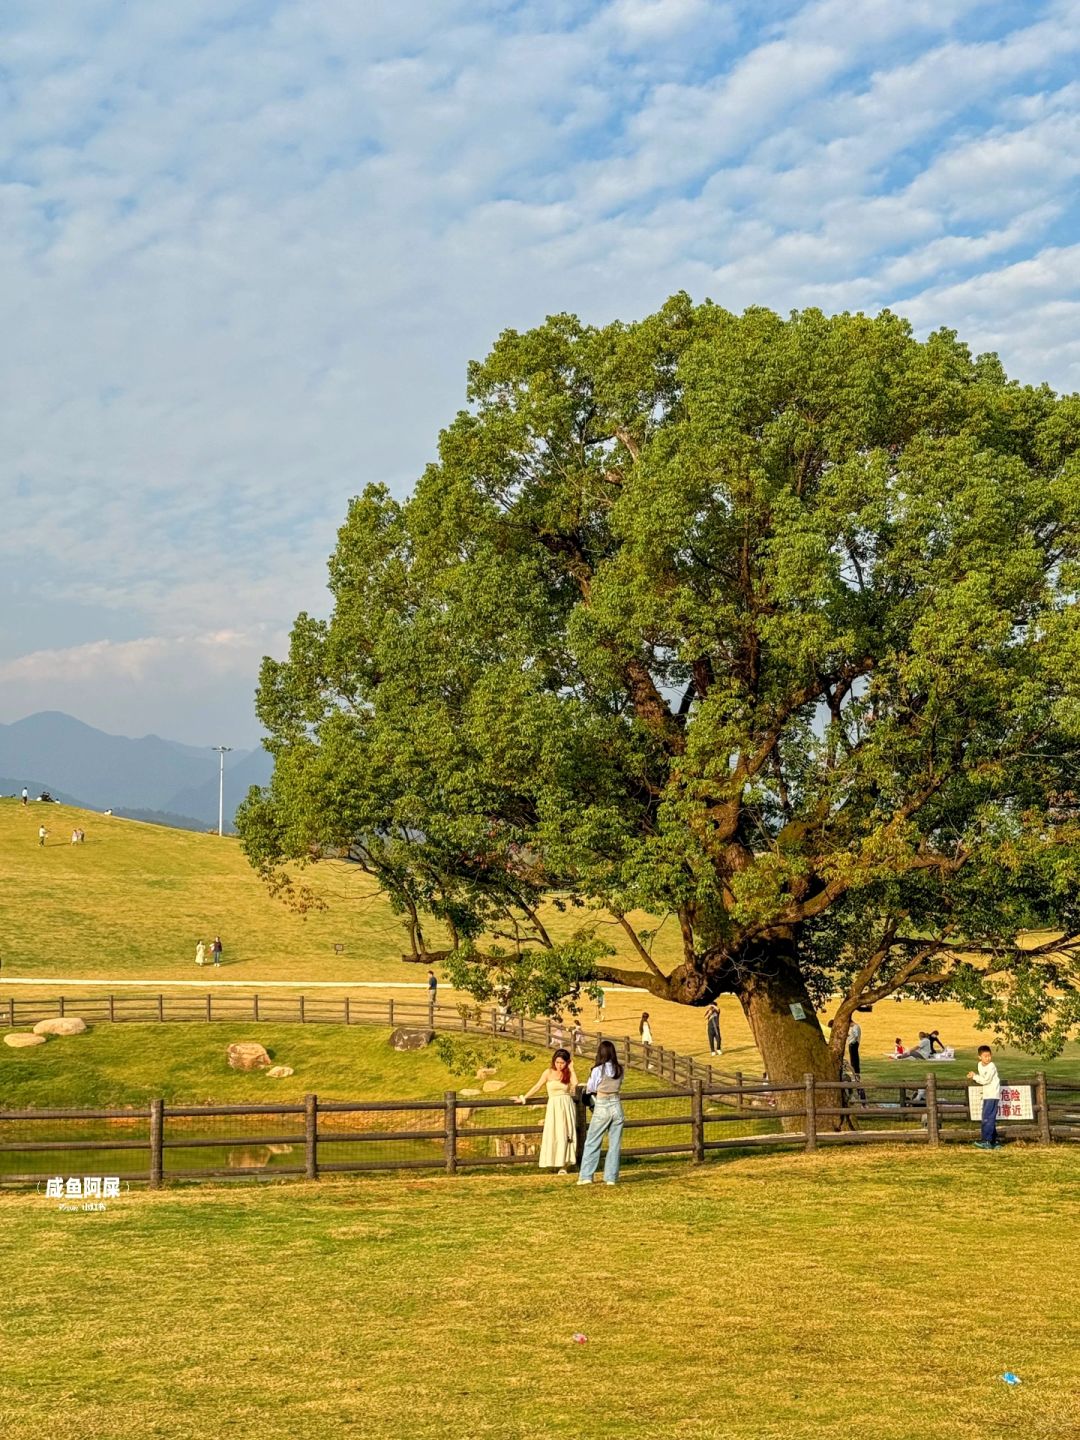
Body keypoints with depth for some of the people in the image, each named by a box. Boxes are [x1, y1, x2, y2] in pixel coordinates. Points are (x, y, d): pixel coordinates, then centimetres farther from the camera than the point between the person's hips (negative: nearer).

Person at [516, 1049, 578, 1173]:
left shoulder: (568, 1073, 5)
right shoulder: (549, 1072, 1)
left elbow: (575, 1083, -15)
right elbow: (537, 1087, 4)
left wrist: (571, 1069, -9)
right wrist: (524, 1098, 3)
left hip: (567, 1107, 1)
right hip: (553, 1107, -1)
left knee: (564, 1135, -1)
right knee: (552, 1134, -7)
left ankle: (563, 1165, 0)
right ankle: (552, 1162, -4)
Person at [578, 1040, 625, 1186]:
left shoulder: (598, 1070, -12)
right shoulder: (619, 1070, 0)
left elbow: (590, 1089, -1)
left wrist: (588, 1082, 19)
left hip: (602, 1107, -3)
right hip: (616, 1105, 4)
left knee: (592, 1143, 5)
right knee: (615, 1144, 8)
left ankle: (586, 1176, 4)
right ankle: (611, 1177, 7)